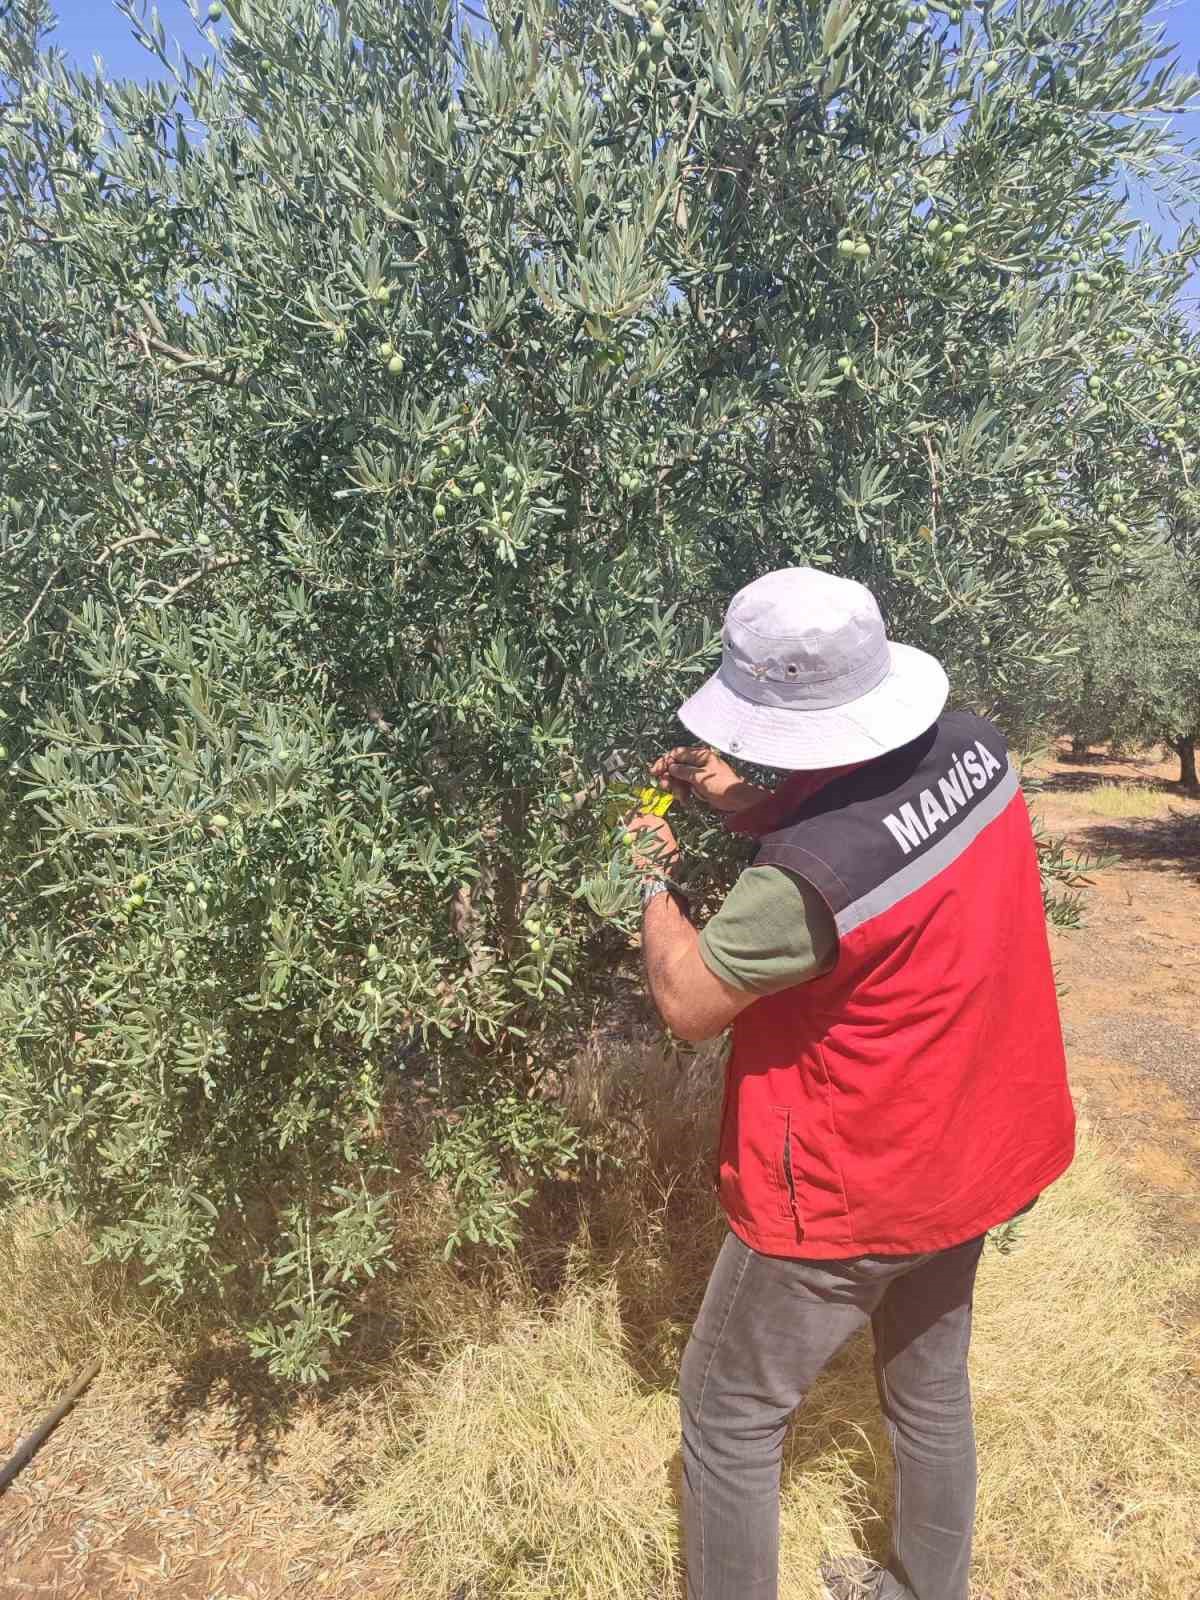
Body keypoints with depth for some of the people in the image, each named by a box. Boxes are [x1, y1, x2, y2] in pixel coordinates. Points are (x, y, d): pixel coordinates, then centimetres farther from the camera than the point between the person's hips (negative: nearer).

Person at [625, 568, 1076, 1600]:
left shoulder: (811, 876, -36)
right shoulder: (974, 749, -12)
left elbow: (686, 1004, -19)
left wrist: (655, 876, -4)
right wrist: (739, 802, -1)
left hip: (847, 1193, -8)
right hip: (966, 1154, 8)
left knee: (729, 1418, 15)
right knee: (931, 1392, 28)